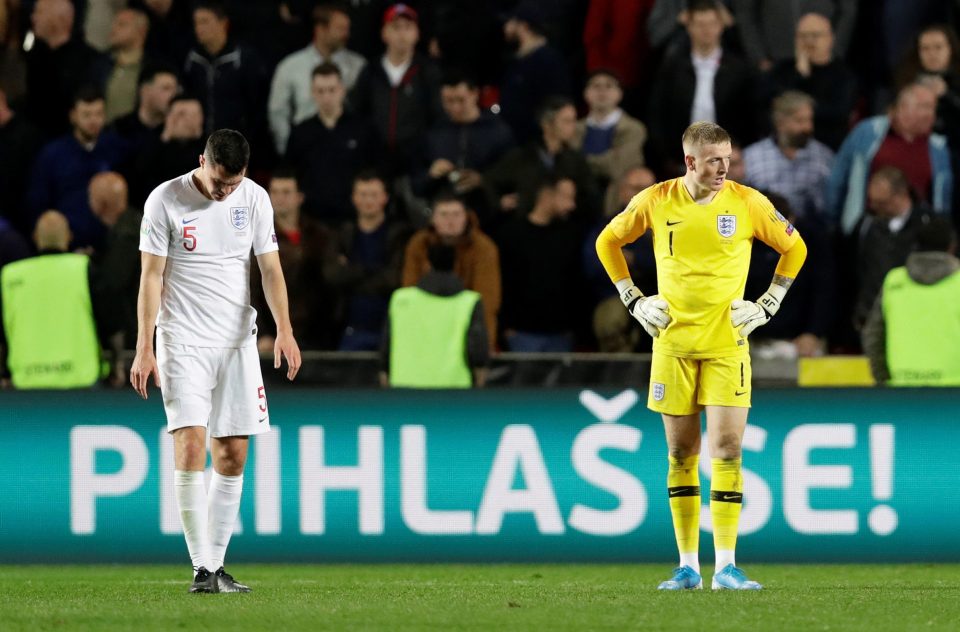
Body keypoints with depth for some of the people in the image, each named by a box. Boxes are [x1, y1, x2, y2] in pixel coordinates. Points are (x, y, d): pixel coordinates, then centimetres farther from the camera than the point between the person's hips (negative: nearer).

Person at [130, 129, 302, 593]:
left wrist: (284, 330, -7)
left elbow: (269, 267, 6)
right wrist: (144, 348, -10)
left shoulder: (254, 198, 3)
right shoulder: (165, 201, -7)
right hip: (183, 342, -4)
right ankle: (202, 569, -16)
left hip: (237, 341, 4)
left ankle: (217, 563, 12)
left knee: (233, 455, 3)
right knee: (190, 446, -15)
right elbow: (151, 277, -6)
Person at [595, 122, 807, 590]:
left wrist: (767, 306, 5)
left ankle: (726, 566, -6)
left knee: (726, 450, -9)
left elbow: (794, 248, 11)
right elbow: (608, 242, 15)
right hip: (673, 342, 1)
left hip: (727, 342, -1)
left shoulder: (747, 203, -3)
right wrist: (633, 301, 9)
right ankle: (687, 565, 10)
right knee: (681, 454, 4)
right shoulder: (655, 201, -1)